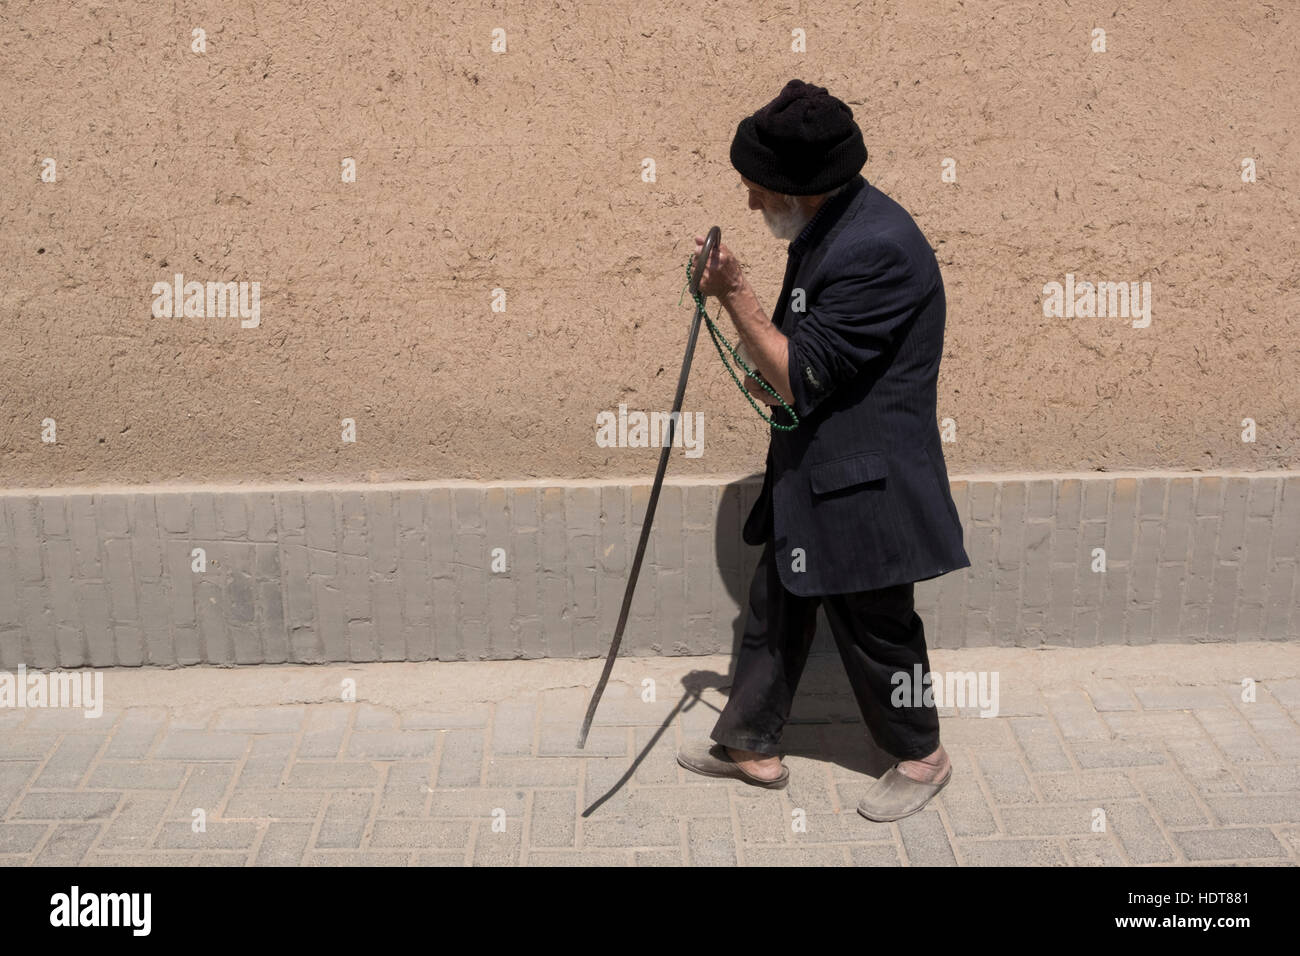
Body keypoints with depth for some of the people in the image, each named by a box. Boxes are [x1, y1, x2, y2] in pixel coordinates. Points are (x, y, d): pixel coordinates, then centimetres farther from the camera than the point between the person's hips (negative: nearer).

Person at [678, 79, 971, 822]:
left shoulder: (877, 247, -26)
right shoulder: (828, 228, 6)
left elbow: (801, 376, -23)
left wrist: (735, 293, -19)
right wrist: (773, 373, 0)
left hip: (863, 485, -10)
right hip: (811, 474, 10)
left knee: (874, 624, 8)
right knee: (777, 607, 17)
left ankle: (921, 754, 31)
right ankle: (752, 743, 33)